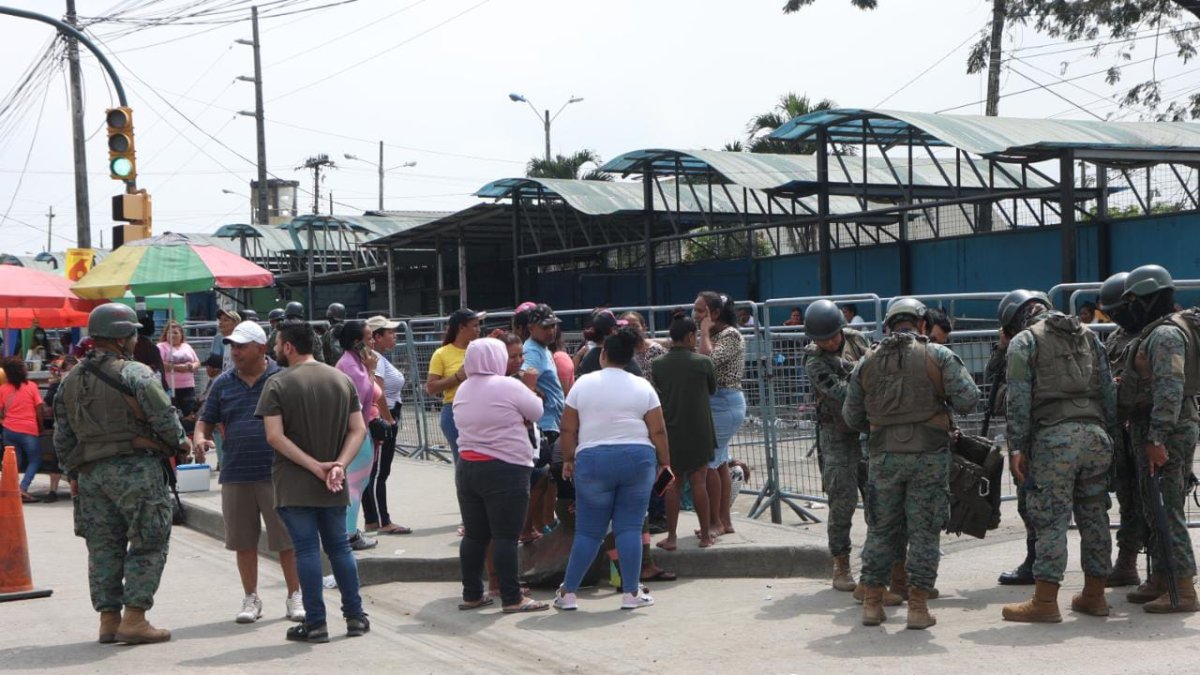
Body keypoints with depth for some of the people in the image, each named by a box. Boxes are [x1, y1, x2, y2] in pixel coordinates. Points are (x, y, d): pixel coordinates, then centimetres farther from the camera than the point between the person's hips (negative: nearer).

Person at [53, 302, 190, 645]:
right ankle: (134, 619, -3)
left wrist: (74, 474, 22)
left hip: (90, 473, 7)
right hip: (134, 468, -7)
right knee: (148, 544, 0)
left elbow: (62, 437, 15)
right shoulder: (134, 373, -11)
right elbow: (164, 417, -14)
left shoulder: (70, 380, 12)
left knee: (104, 546, 12)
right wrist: (180, 443, 5)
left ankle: (108, 619, 14)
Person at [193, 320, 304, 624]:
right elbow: (206, 420, 14)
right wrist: (200, 438, -9)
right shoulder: (223, 383, 8)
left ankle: (295, 597, 15)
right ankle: (251, 599, 23)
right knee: (244, 541, 10)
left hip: (277, 474, -3)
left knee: (287, 540, 2)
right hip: (235, 475, 3)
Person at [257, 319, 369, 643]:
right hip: (333, 487, 4)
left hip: (293, 484, -4)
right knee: (339, 546, 14)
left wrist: (315, 466, -16)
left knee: (307, 549, 0)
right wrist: (339, 465, -10)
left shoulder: (278, 384, -8)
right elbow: (358, 430, -1)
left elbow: (275, 437, -16)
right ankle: (355, 616, 16)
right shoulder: (342, 380, 6)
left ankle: (316, 622, 3)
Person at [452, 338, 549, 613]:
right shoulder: (508, 386, -11)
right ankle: (512, 598, -2)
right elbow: (536, 412, -1)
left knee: (474, 535, 11)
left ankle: (471, 594, 17)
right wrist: (530, 387, 17)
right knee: (505, 536, -5)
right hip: (505, 469, -7)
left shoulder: (462, 390, 10)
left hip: (466, 467, 7)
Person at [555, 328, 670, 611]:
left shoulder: (583, 384, 3)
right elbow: (658, 431, 2)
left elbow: (568, 430, 4)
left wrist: (568, 460, 15)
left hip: (593, 461, 0)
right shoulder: (643, 387, 4)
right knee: (630, 527, 5)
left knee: (588, 530, 6)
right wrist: (665, 462, 11)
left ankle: (568, 592, 8)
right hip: (638, 460, 0)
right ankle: (632, 592, 5)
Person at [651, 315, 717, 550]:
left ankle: (671, 537, 9)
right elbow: (712, 390, 7)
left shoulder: (657, 365, -4)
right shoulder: (702, 363, -9)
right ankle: (705, 535, 11)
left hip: (670, 432, 2)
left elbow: (658, 393, 8)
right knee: (699, 482, 5)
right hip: (698, 431, -2)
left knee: (673, 484, 8)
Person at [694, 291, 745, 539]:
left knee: (708, 463, -8)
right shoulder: (712, 335, 14)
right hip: (715, 403, 10)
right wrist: (705, 333, 6)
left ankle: (715, 522, 1)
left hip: (723, 404, -10)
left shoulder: (730, 335, -12)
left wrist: (704, 333, -16)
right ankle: (725, 520, 19)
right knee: (719, 462, 12)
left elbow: (709, 361, -27)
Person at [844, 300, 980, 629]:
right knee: (924, 531, 4)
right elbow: (967, 399, -10)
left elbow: (851, 416, 12)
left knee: (880, 530, 12)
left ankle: (871, 602, 14)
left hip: (884, 457, 3)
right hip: (929, 455, -2)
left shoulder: (867, 362, 7)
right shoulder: (938, 355, -2)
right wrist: (944, 401, 11)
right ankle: (918, 607, 4)